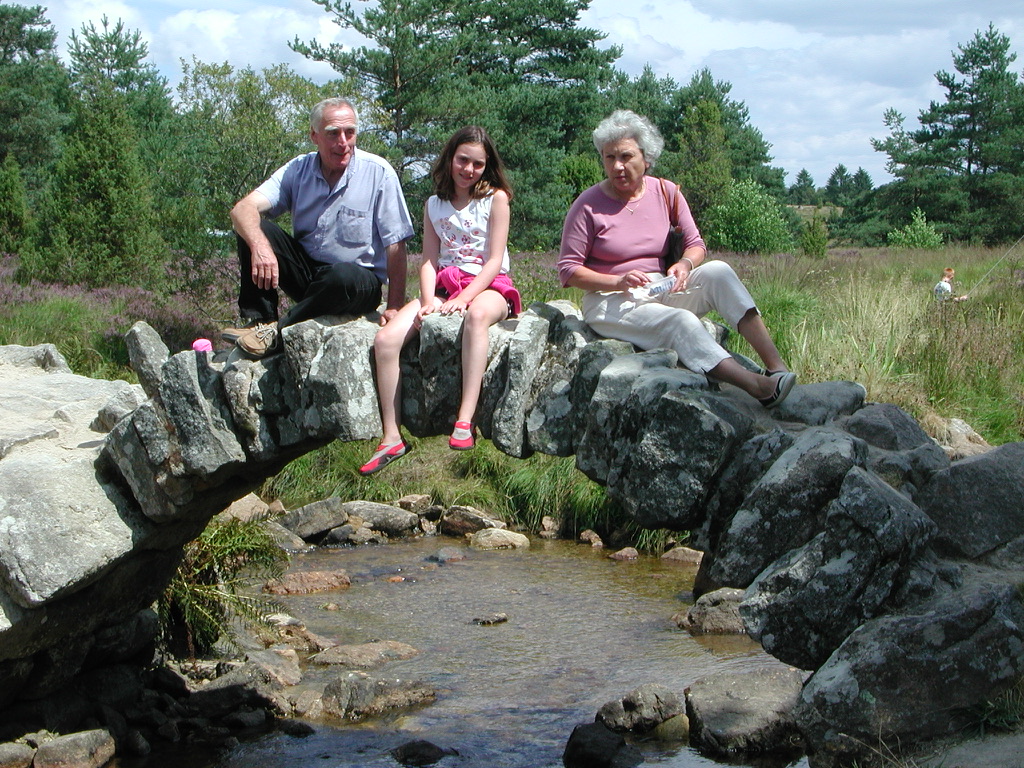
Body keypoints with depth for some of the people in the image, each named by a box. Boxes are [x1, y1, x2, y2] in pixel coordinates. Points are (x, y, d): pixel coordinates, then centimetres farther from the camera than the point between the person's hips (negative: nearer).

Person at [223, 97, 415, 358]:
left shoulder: (379, 173, -11)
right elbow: (243, 209, -15)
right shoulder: (298, 170, -2)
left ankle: (278, 333, -24)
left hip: (361, 280, -4)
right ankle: (259, 321, -22)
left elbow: (396, 244, -11)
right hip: (305, 273, 4)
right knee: (254, 228, -16)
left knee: (344, 277, -39)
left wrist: (395, 307, -20)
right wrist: (259, 246, -37)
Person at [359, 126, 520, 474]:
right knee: (386, 339, -20)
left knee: (477, 315, -43)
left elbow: (494, 260, -7)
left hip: (488, 286, -4)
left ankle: (464, 421, -47)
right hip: (444, 285, 4)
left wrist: (462, 299, -19)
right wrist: (428, 302, -12)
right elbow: (429, 261, 7)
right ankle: (392, 438, -16)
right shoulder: (435, 205, 13)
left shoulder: (495, 198, 0)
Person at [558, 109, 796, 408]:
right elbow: (568, 270, -7)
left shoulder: (666, 193, 5)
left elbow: (696, 246, 8)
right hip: (610, 303, -5)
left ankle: (775, 363, -33)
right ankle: (757, 386, -47)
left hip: (661, 294, 5)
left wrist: (685, 264, -16)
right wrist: (618, 281, -21)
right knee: (681, 322, -32)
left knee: (717, 271, -21)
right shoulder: (588, 206, -7)